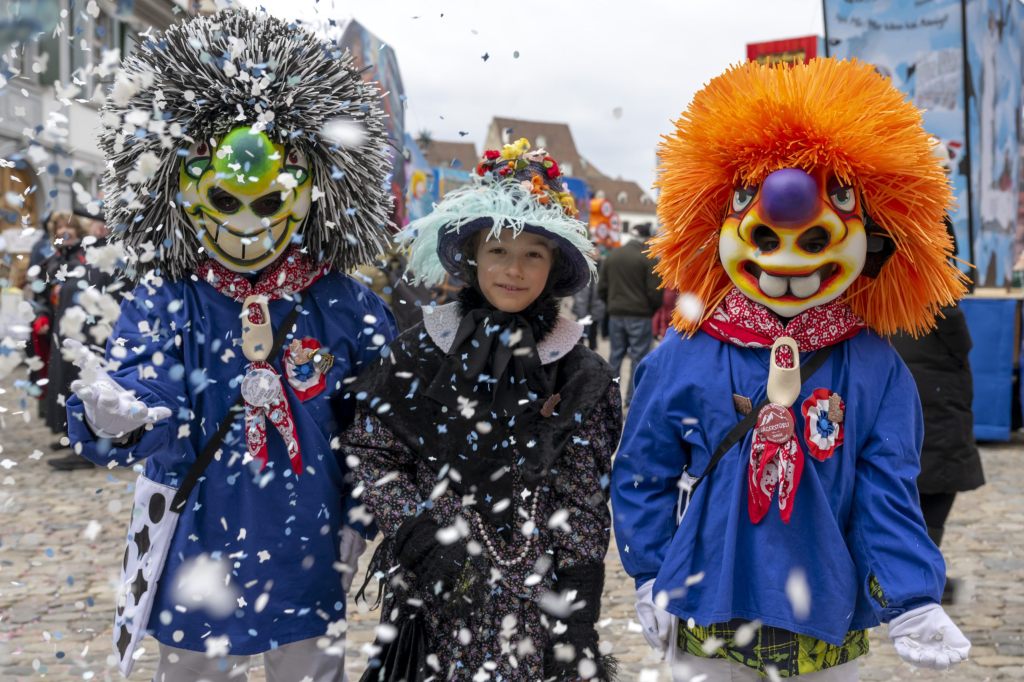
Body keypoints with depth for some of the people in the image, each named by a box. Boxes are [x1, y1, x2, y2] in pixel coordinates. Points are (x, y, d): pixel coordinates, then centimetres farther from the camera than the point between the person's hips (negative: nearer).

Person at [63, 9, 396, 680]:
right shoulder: (165, 302, -8)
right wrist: (115, 420, -42)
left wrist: (358, 518, 0)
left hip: (308, 556, 1)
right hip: (197, 557, 0)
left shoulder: (345, 306, -5)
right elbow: (142, 414, -19)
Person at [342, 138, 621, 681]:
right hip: (436, 592, 1)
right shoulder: (418, 355, -1)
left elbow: (583, 500, -1)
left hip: (535, 595, 0)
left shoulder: (580, 376, -1)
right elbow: (367, 453, 0)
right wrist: (418, 523, -13)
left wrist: (576, 609, -4)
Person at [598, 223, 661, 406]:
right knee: (638, 358, 0)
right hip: (640, 315, -5)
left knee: (615, 356, 13)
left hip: (615, 314, 5)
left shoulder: (611, 256, 6)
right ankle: (632, 400, 0)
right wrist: (657, 310, 5)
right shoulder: (648, 258, -10)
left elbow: (601, 288, 7)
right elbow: (654, 291, -12)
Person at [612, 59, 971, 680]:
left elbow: (889, 494, -5)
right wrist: (651, 580, -4)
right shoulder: (684, 356, -8)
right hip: (706, 629, -1)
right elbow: (643, 473, -1)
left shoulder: (876, 369, -4)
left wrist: (914, 603, -14)